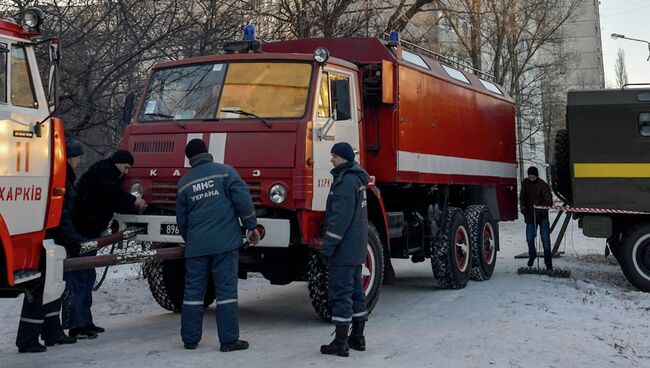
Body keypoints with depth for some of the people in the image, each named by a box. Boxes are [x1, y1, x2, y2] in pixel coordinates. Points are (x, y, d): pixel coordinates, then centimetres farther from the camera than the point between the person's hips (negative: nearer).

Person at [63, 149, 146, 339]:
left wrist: (135, 206, 4)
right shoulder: (102, 171, -10)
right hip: (79, 232, -11)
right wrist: (133, 201, -11)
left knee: (87, 277, 14)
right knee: (77, 278, -10)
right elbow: (112, 194, -22)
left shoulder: (110, 175, 21)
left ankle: (85, 322, 20)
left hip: (89, 232, 11)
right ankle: (76, 325, -11)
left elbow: (115, 202, 18)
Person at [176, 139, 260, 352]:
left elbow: (181, 219, 19)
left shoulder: (184, 182, 12)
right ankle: (229, 340, 0)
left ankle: (190, 339, 15)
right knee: (226, 290, 0)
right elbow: (243, 199, -8)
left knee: (193, 291, 10)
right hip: (225, 242, -3)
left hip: (196, 245, 3)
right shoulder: (225, 172, 0)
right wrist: (251, 226, 2)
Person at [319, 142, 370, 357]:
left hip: (343, 249, -10)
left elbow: (340, 217, -23)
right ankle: (357, 338, 23)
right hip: (357, 250, 10)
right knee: (355, 291, 15)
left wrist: (328, 246, -20)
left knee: (341, 294, -7)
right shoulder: (357, 179, 15)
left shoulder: (346, 181, -17)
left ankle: (340, 343, -4)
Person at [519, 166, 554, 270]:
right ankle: (532, 255, 35)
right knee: (529, 238, 9)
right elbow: (522, 197, 14)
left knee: (545, 240, -4)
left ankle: (548, 263, 2)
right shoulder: (525, 183, 3)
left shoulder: (543, 185, -12)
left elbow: (549, 201, -13)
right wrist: (522, 206, -2)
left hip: (542, 216, -4)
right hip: (530, 215, 4)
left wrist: (539, 207, -26)